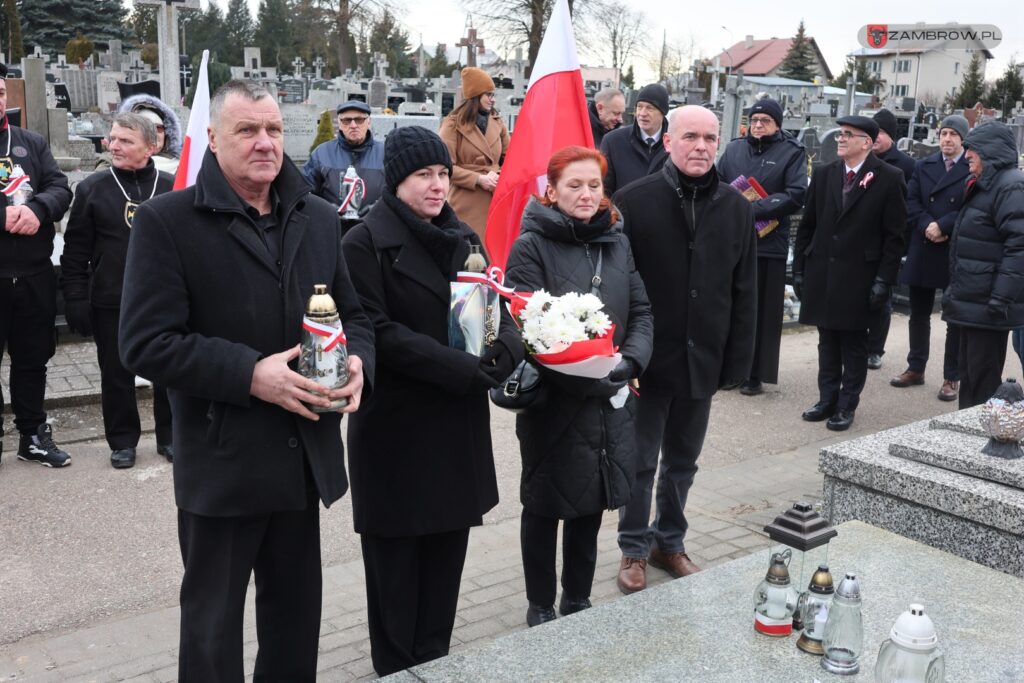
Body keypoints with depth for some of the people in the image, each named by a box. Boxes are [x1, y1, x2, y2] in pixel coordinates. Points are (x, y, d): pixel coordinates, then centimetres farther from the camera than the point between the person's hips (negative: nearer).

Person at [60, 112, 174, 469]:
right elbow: (75, 252, 1)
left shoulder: (171, 187, 1)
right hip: (111, 303, 0)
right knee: (116, 374, 9)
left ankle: (170, 436, 24)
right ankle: (123, 441, 24)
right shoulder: (92, 188, 0)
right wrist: (75, 300, -4)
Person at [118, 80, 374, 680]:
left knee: (297, 616, 20)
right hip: (221, 465, -5)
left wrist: (357, 362, -8)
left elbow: (354, 314, 14)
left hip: (306, 457, 5)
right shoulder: (166, 221, -8)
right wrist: (251, 374, -24)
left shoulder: (319, 219, 8)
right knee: (213, 627, 11)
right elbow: (145, 344, -14)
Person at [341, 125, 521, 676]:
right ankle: (397, 670, 23)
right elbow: (377, 332, -17)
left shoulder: (463, 239, 11)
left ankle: (436, 663, 27)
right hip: (396, 426, -5)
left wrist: (503, 354, -13)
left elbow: (499, 311, 9)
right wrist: (461, 369, -20)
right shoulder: (365, 243, -9)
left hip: (459, 422, 6)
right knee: (396, 560, 6)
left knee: (446, 553, 12)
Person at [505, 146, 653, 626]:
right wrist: (582, 376, -25)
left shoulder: (618, 243, 8)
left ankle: (578, 601, 35)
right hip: (553, 400, -5)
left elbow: (642, 312, 7)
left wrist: (630, 361, -12)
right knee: (545, 506, 10)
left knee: (591, 505, 17)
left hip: (611, 399, 5)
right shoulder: (531, 247, -9)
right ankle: (540, 608, 27)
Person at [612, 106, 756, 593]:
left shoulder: (736, 208, 3)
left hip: (703, 359, 4)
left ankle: (670, 541, 35)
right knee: (641, 461, 8)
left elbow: (745, 292, 5)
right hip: (647, 358, -3)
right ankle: (634, 549, 25)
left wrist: (737, 360, 2)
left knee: (683, 461, 17)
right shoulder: (633, 201, -9)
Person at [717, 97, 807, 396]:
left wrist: (753, 209, -16)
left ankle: (755, 374, 12)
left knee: (761, 311, 2)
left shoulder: (792, 153, 1)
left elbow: (795, 195, -8)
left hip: (769, 244, -3)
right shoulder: (734, 148, 11)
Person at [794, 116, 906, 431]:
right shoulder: (824, 174, 8)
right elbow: (807, 225, 10)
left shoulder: (889, 179, -5)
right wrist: (799, 269, 7)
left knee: (854, 343, 5)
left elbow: (894, 235, -6)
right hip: (821, 273, 4)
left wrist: (883, 280, -11)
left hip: (858, 277, -4)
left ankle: (846, 406, 13)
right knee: (827, 341, 11)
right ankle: (827, 400, 21)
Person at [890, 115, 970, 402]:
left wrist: (943, 226, -19)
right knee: (919, 313, 12)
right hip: (922, 251, 4)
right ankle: (916, 368, 25)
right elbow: (911, 201, 1)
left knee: (955, 317, 6)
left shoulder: (974, 169, -4)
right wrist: (927, 226, -14)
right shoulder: (923, 166, 9)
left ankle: (952, 377, 14)